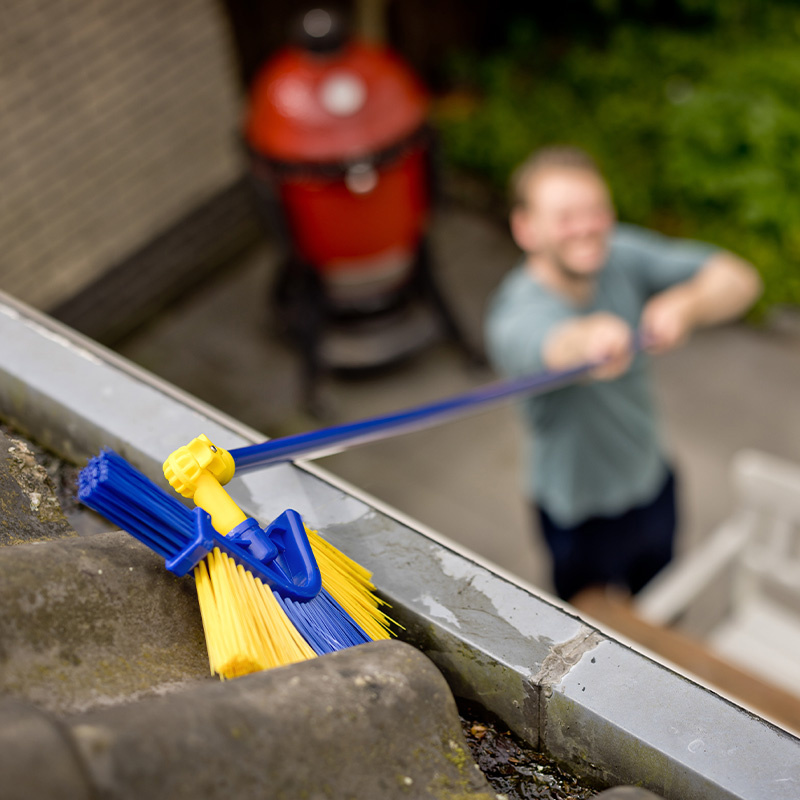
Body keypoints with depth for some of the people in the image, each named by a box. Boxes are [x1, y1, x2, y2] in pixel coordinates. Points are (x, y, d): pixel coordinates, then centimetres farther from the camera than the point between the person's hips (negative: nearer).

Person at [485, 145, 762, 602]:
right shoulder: (518, 312, -34)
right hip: (582, 517, -5)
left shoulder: (622, 255, -17)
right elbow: (553, 346, -58)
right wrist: (587, 341, -82)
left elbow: (739, 280, -19)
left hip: (654, 482, 5)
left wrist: (686, 305, -41)